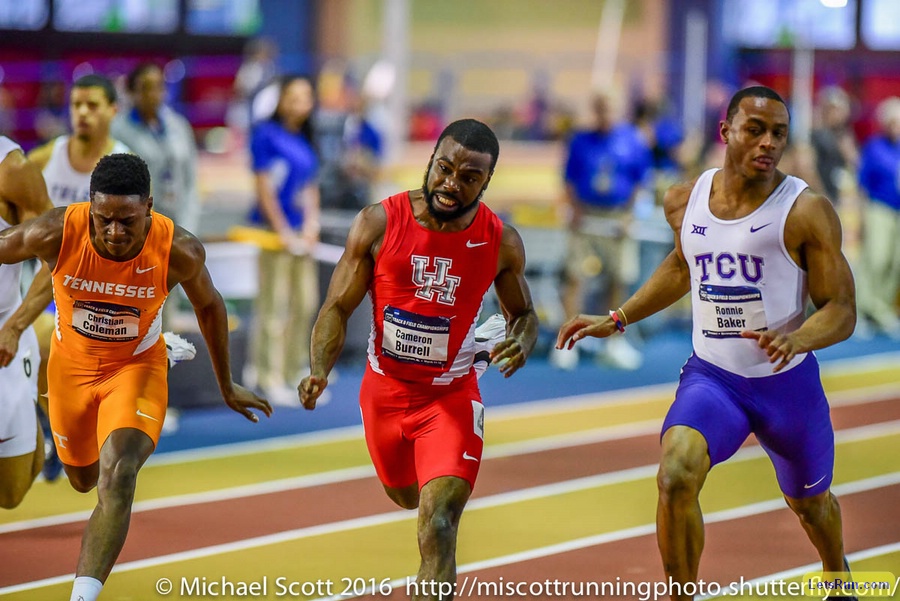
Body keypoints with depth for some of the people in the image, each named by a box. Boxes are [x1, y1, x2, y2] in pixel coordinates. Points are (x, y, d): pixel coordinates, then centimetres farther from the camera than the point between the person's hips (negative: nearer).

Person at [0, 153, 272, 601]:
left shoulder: (180, 252, -27)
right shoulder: (56, 234, -30)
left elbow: (208, 305, -5)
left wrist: (226, 387, 7)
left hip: (137, 366, -2)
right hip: (71, 365, 2)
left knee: (118, 477, -26)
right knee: (83, 479, 22)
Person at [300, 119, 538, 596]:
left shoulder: (501, 243, -12)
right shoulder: (380, 222, -15)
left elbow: (523, 313, 6)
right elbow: (338, 307, -9)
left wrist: (520, 344, -19)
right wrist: (319, 371, -27)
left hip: (451, 396, -2)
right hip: (384, 390, 2)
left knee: (438, 519, -20)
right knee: (405, 495, 27)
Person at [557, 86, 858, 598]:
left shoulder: (807, 211, -15)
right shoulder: (686, 201, -1)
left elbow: (842, 312, -15)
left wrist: (796, 339, -36)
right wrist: (616, 320, 16)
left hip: (788, 381, -2)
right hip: (711, 377, 2)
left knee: (810, 500, 21)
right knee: (676, 476, -27)